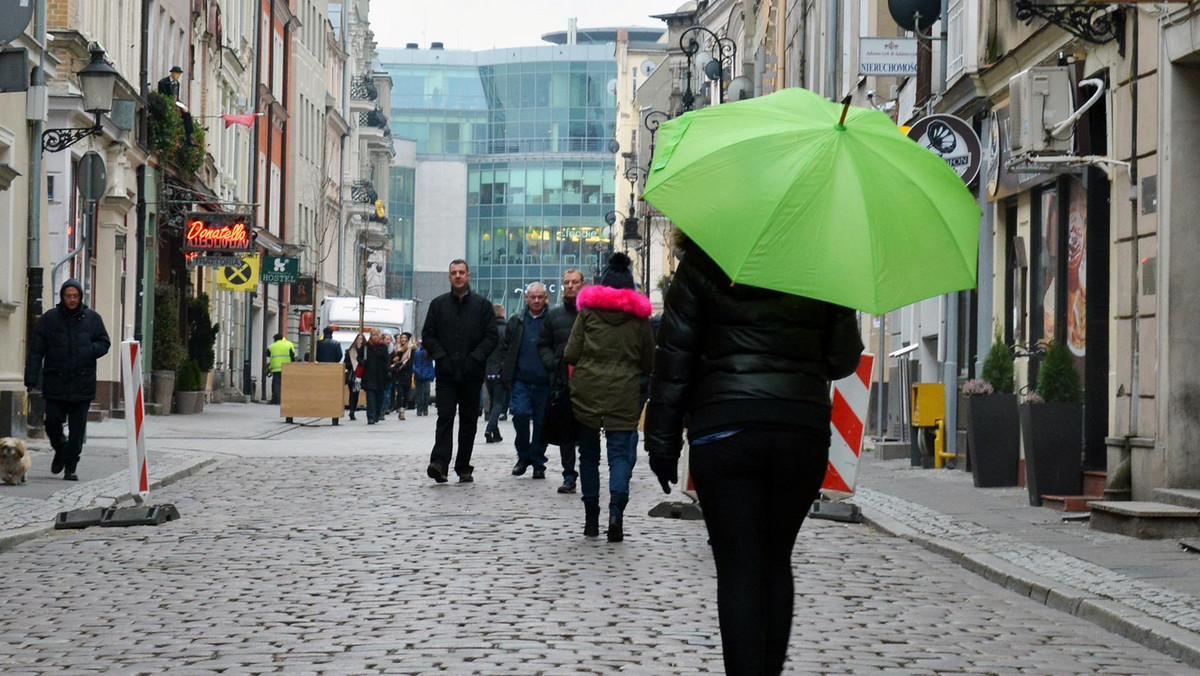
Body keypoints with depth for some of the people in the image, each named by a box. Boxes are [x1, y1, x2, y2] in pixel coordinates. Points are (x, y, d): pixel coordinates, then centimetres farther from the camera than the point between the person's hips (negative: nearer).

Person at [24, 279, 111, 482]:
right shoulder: (49, 318, 2)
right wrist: (31, 378, -8)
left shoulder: (92, 318, 5)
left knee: (77, 429, 1)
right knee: (52, 423, 0)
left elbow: (104, 343, 11)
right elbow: (36, 350, 1)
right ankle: (60, 450, 29)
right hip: (55, 382, 0)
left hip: (82, 383, 0)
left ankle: (70, 467, 10)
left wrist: (89, 351, -10)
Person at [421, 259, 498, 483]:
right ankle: (439, 463, -20)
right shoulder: (438, 304, 9)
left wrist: (474, 358, -10)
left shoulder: (482, 305, 6)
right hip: (446, 372, 0)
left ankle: (464, 468, 12)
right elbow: (428, 335, 8)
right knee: (445, 416, -11)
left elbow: (491, 337, 1)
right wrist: (440, 356, -6)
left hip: (471, 373, 0)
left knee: (469, 420, 6)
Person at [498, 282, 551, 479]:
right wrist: (505, 374, 4)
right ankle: (523, 455, 4)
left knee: (541, 422, 3)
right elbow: (504, 348, 15)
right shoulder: (516, 322, 11)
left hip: (544, 383, -1)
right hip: (521, 381, 1)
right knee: (520, 413, -16)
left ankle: (538, 463, 16)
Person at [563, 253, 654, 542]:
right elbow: (649, 362, 11)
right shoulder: (639, 315, 4)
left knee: (589, 454, 12)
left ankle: (591, 519, 14)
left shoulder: (588, 310, 1)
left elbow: (570, 355, -2)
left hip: (587, 391, 0)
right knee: (620, 453, -1)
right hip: (624, 394, 0)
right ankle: (616, 508, -25)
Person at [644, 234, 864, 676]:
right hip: (804, 431, 2)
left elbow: (674, 357, 0)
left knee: (738, 568, -1)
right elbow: (843, 359, 7)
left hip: (723, 428, -2)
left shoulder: (702, 263, 2)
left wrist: (662, 443, 4)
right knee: (777, 560, 16)